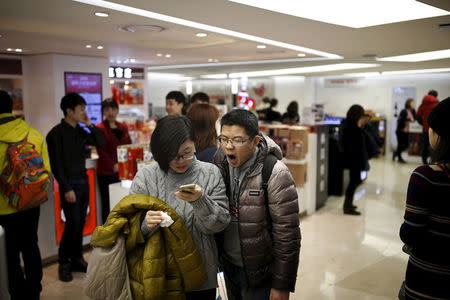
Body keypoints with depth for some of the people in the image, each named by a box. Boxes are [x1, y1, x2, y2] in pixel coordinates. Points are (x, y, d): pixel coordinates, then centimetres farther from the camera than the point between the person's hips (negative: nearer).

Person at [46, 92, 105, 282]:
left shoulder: (80, 131, 9)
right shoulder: (56, 133, -10)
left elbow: (101, 142, 10)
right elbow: (56, 164, -14)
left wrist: (89, 125, -1)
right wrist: (66, 188, -17)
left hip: (83, 181, 6)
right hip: (69, 184, -6)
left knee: (80, 223, 10)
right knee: (73, 224, -5)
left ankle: (77, 259, 22)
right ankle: (64, 263, 11)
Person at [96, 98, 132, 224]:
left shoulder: (123, 127, 13)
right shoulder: (100, 128, -5)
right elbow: (101, 152, -11)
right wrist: (113, 166, -19)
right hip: (106, 173, -5)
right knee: (107, 205, 3)